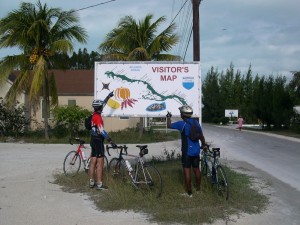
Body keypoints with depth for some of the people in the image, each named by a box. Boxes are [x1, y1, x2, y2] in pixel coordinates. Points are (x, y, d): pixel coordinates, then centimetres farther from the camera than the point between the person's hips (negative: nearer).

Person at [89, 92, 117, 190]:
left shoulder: (94, 114, 8)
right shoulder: (98, 117, -18)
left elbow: (103, 103, 23)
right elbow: (102, 131, -24)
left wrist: (109, 96, 29)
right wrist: (111, 141, -25)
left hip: (93, 140, 9)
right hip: (98, 141, -9)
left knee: (93, 162, 11)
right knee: (100, 163, -7)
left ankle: (91, 182, 17)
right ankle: (99, 184, -6)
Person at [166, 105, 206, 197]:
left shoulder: (182, 123, -13)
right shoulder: (196, 122, 4)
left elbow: (169, 125, -5)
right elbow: (201, 136, 11)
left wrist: (168, 117, 13)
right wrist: (204, 145, 28)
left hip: (187, 151, -6)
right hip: (196, 151, 6)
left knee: (187, 170, 0)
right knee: (196, 169, 17)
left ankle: (189, 192, 3)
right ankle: (198, 188, 30)